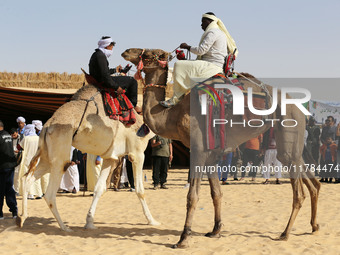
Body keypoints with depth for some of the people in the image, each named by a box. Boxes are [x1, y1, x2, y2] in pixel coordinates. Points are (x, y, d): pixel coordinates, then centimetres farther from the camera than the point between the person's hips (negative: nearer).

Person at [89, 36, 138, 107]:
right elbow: (105, 75, -25)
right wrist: (116, 87, -22)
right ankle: (132, 105, -2)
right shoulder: (101, 56, -19)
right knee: (132, 81, -7)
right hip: (102, 82, -11)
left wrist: (115, 70, 32)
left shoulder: (96, 54, 15)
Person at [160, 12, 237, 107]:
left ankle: (175, 99, -14)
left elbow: (201, 50, -16)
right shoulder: (219, 32, 22)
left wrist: (187, 47, -2)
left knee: (179, 66, -15)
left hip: (212, 66, -11)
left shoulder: (213, 32, -10)